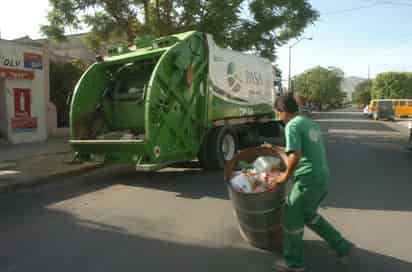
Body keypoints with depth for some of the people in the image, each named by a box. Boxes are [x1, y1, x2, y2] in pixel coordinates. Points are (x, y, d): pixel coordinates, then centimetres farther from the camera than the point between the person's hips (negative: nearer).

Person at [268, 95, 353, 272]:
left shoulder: (292, 125, -14)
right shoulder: (310, 123, 14)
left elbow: (295, 155, -25)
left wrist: (286, 175, -10)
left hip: (308, 179, -9)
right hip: (322, 177, 9)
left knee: (291, 217, 8)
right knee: (308, 215, 25)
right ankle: (342, 247, 31)